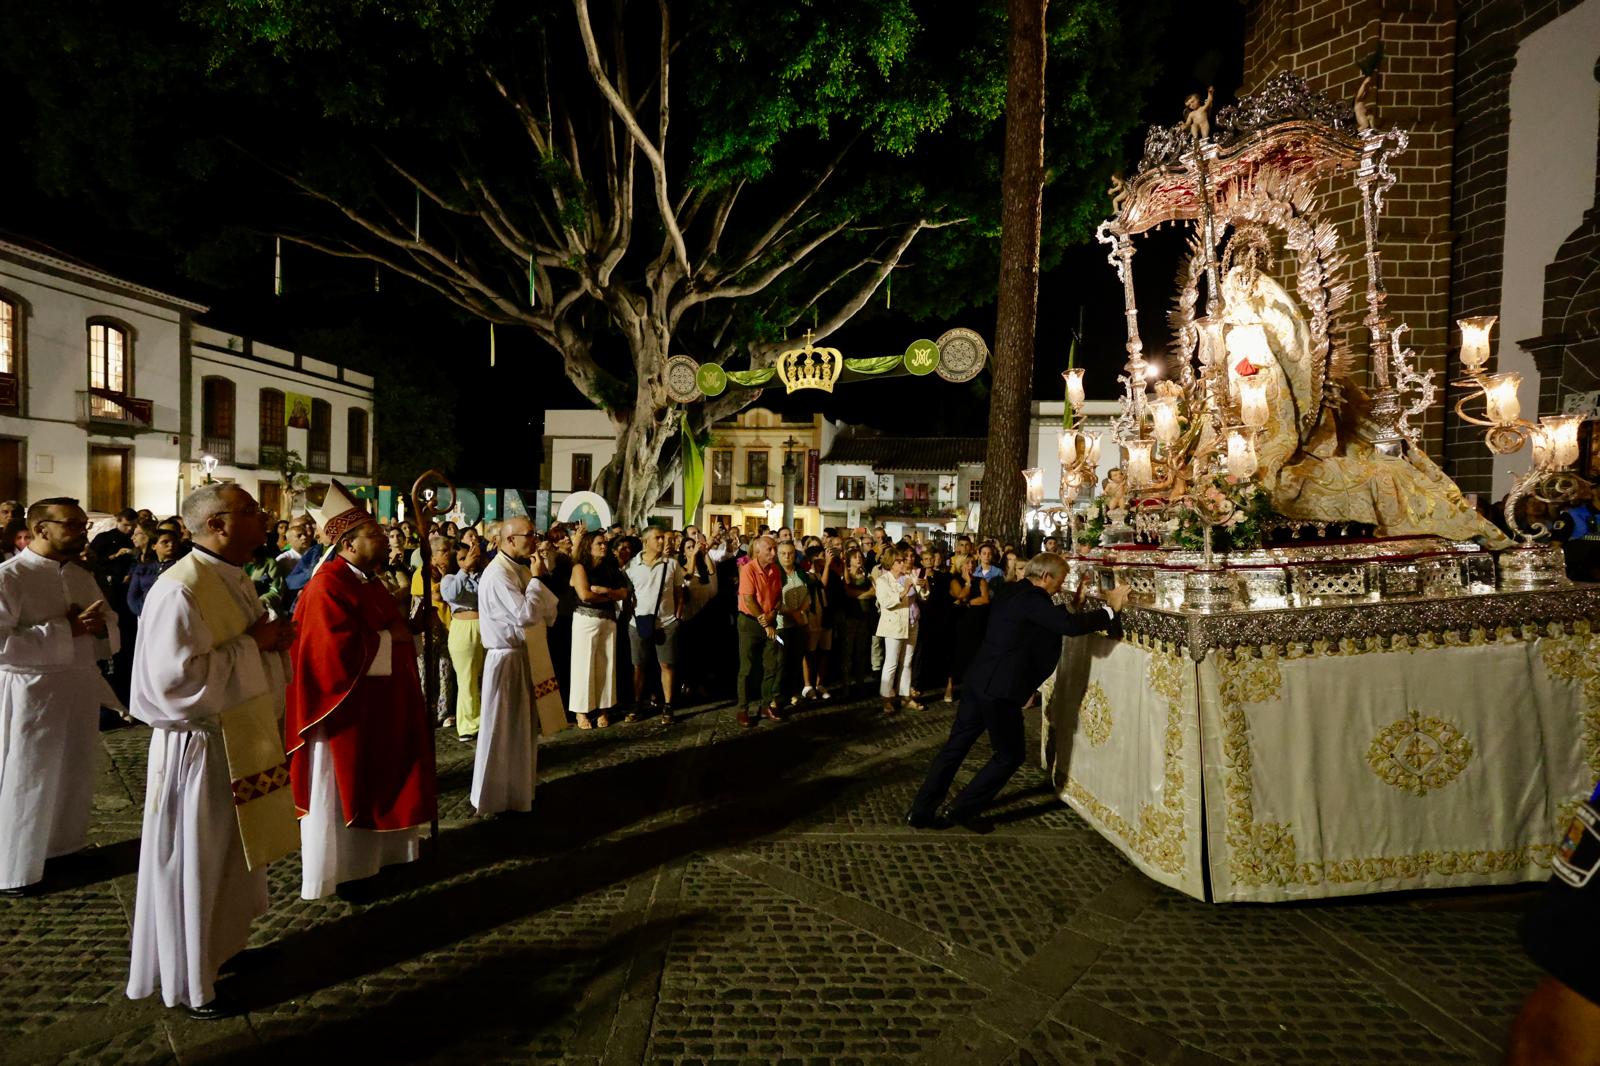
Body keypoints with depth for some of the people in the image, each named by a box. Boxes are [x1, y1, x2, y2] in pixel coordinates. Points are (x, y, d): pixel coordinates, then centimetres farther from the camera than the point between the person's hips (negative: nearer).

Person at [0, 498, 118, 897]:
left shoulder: (82, 576, 8)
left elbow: (111, 626, 14)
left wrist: (99, 626, -8)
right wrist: (66, 630, -24)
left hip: (81, 691, 7)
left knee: (74, 778, 20)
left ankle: (65, 848, 38)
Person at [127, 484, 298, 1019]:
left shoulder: (235, 579, 6)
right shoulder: (180, 590, -23)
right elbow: (176, 679, -28)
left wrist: (273, 639, -1)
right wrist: (251, 643, -23)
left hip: (243, 739, 9)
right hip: (200, 747, -9)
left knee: (236, 856, 22)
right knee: (195, 864, 8)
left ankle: (224, 944, 42)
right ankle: (189, 983, 26)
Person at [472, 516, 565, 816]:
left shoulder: (521, 569, 10)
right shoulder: (498, 574, -19)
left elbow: (548, 614, 9)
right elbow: (526, 614, -29)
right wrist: (536, 578, -18)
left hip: (529, 657, 9)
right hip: (508, 660, -9)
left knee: (525, 728, 19)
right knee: (503, 731, 3)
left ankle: (520, 787, 33)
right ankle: (495, 796, 16)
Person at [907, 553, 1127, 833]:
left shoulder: (1012, 592, 13)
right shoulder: (1033, 598, -15)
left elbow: (1054, 620, 25)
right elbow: (1071, 626, -23)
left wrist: (1076, 600, 21)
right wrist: (1111, 609, -11)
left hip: (978, 682, 9)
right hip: (1000, 689, -9)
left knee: (955, 746, 14)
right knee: (1010, 755, 10)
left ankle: (921, 811, 20)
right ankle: (961, 811, 14)